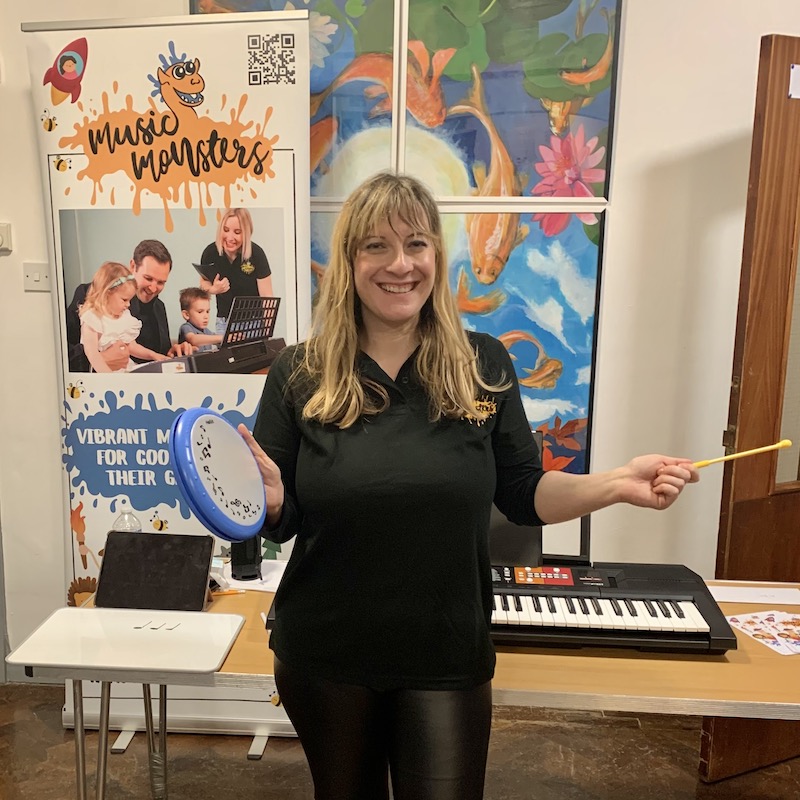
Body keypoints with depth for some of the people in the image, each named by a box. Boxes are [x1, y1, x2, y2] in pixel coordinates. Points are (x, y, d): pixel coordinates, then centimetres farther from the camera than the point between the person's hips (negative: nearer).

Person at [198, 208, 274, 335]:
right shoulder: (210, 253, -9)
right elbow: (204, 283, 9)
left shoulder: (256, 254, -16)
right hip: (224, 322, 2)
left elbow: (266, 297, -14)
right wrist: (213, 289, -13)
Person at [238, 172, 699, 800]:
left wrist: (617, 485, -13)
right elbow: (282, 520, -4)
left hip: (448, 659, 0)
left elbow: (522, 494, 1)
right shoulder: (300, 375, -8)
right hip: (324, 657, 1)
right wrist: (269, 499, -26)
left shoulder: (484, 365, -5)